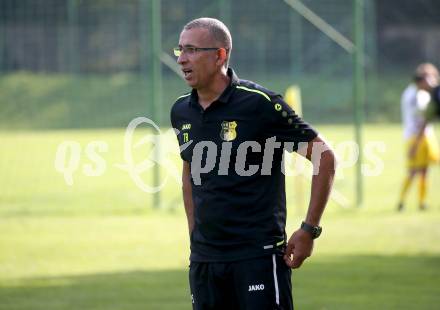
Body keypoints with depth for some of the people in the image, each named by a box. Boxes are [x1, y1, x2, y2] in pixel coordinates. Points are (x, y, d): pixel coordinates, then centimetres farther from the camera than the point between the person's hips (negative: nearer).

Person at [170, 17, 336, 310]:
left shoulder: (260, 104, -11)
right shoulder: (181, 111, 7)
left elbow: (324, 156, -6)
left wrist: (309, 230, -8)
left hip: (259, 254, -6)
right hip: (203, 258, 6)